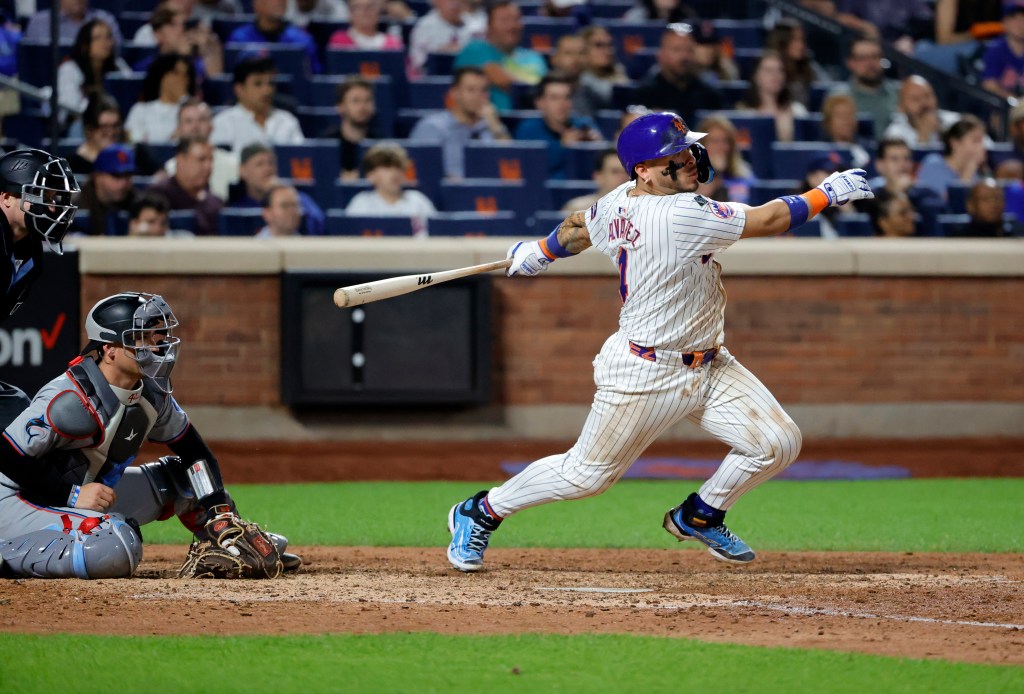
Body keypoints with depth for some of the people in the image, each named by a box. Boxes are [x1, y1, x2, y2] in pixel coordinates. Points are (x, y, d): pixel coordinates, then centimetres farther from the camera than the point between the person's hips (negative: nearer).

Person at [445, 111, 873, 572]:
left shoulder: (619, 203, -1)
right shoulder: (678, 215, -28)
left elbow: (578, 227, 19)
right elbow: (768, 221, -26)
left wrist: (538, 253, 37)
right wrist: (827, 192, -17)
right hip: (644, 375, -9)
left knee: (778, 443, 0)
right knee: (584, 475, 5)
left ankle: (698, 518, 23)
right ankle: (480, 513, 26)